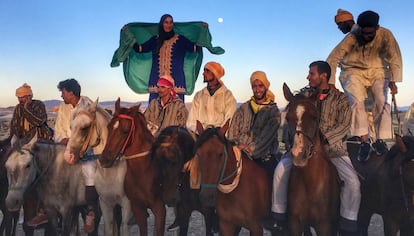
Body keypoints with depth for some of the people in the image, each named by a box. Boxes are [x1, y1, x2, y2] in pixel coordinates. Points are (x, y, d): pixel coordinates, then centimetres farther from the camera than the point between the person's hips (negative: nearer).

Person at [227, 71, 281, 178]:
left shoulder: (273, 111, 5)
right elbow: (233, 130, 9)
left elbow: (267, 136, -5)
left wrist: (250, 149, -15)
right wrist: (236, 145, -9)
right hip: (241, 153, 2)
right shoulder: (243, 108, 14)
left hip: (264, 156, -1)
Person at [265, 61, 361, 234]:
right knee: (280, 169, -16)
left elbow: (344, 125, -9)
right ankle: (278, 217, -2)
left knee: (352, 180, -21)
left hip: (332, 147, -2)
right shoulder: (304, 94, 7)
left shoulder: (340, 98, 0)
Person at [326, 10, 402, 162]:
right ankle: (365, 141, -21)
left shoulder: (385, 35, -14)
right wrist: (330, 84, -29)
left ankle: (380, 140, -10)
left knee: (381, 101, -20)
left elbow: (394, 57, -21)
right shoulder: (352, 38, -18)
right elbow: (333, 59, -21)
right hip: (354, 72, -1)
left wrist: (393, 81, -34)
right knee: (357, 101, -24)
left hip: (378, 71, 2)